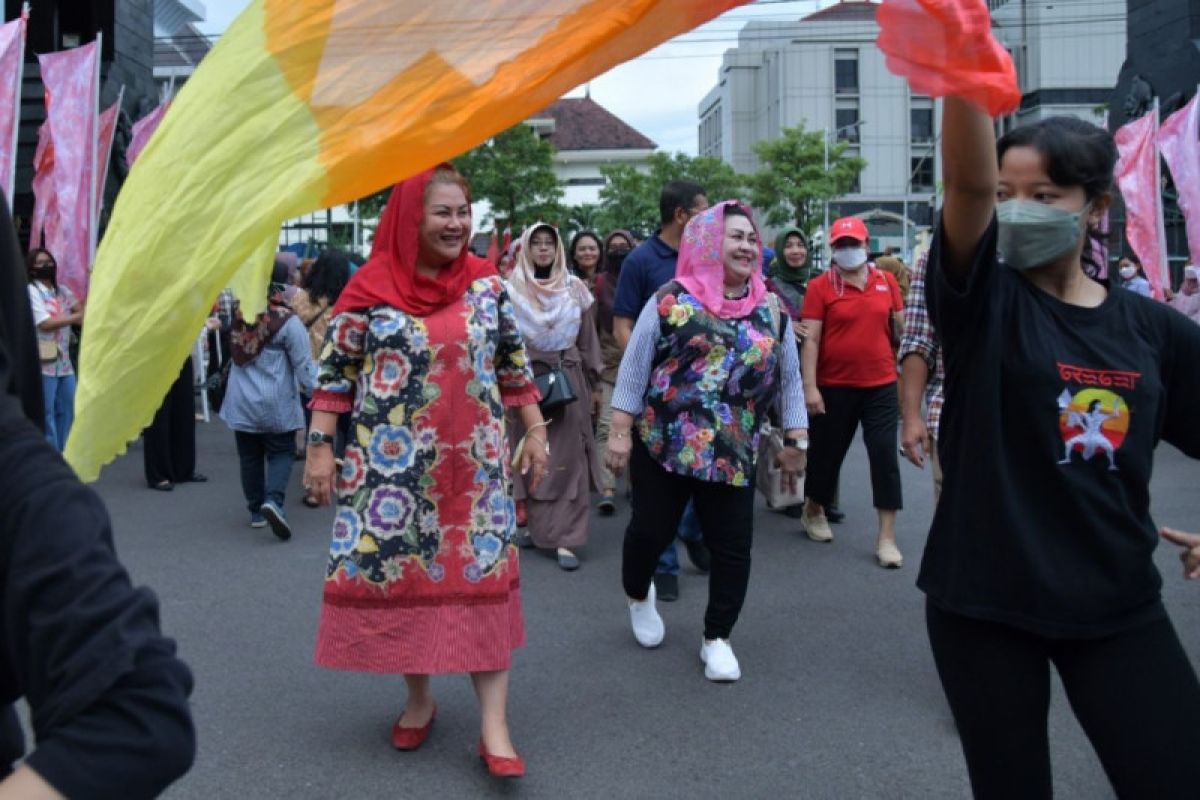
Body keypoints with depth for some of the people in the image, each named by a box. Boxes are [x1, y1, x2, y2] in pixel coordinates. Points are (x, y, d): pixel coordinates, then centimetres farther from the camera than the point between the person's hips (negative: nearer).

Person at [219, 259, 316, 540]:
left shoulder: (240, 313, 1)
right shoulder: (288, 321, -14)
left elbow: (236, 354, 13)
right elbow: (304, 366, -12)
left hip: (241, 401, 4)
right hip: (276, 403, -4)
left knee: (250, 456, 13)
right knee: (281, 453, 6)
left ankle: (256, 511, 20)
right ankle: (273, 500, -16)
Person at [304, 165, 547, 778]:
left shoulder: (486, 284, 4)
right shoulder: (371, 287, -4)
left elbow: (514, 364, 10)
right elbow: (334, 373, 0)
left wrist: (536, 432, 8)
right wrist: (320, 447, -3)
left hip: (473, 461, 2)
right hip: (392, 464, -1)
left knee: (482, 577, -1)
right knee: (400, 572, 7)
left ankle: (494, 728, 4)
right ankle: (418, 700, 28)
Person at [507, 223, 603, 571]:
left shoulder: (575, 288, 5)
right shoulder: (511, 289, 2)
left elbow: (587, 339, 8)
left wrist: (591, 383, 7)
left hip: (568, 379, 1)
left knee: (568, 459, -4)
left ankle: (565, 539, -4)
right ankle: (533, 524, 21)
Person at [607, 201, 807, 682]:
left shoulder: (772, 308, 3)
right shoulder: (671, 300, -6)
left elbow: (789, 377, 9)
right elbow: (634, 369, -4)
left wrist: (796, 440, 6)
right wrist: (620, 431, -6)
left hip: (733, 451, 3)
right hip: (662, 443, -3)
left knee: (732, 546, 3)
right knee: (651, 530, 6)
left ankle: (716, 638, 22)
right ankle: (638, 596, 38)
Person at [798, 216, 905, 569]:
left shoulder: (886, 280, 4)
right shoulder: (820, 286, -5)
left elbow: (901, 327, 12)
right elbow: (811, 339, -8)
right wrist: (810, 387, -14)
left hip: (881, 385, 2)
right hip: (834, 387, -2)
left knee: (885, 455, -2)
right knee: (827, 451, 13)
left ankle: (887, 537, 5)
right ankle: (813, 512, 38)